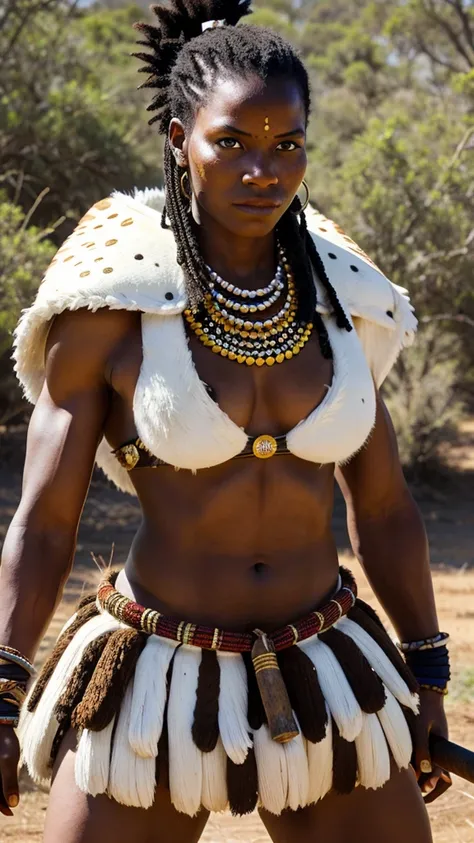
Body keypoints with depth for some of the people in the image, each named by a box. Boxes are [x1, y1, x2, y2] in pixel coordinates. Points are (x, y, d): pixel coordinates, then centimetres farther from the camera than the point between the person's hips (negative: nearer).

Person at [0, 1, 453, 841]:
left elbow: (383, 508, 11)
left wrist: (428, 674, 14)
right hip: (155, 687, -3)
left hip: (323, 681, 4)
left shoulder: (339, 297, 3)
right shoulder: (112, 305, -8)